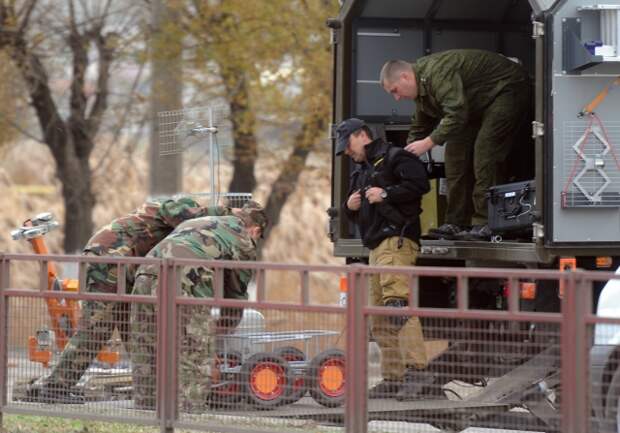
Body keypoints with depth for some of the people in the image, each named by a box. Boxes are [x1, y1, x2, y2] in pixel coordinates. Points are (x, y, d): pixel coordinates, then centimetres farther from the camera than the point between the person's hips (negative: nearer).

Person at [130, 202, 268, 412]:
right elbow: (237, 292, 24)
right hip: (182, 290, -7)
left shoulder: (194, 222, 37)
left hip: (145, 279, 7)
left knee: (147, 365, 14)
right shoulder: (243, 241, 17)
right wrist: (225, 327, 40)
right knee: (194, 367, -1)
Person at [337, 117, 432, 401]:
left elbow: (419, 183, -15)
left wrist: (386, 194, -15)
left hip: (396, 239, -10)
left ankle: (416, 369, -31)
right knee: (379, 319, 6)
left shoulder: (394, 158, 0)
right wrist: (350, 206, 11)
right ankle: (393, 378, 7)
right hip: (375, 246, 10)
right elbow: (353, 215, 33)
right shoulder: (360, 172, 29)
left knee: (397, 303, -23)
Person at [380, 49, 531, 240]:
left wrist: (429, 142, -35)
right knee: (456, 151, 3)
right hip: (481, 104, 11)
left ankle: (486, 224, -22)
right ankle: (457, 223, 4)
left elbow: (457, 114, -38)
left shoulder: (437, 73, -29)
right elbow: (419, 128, 16)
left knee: (484, 152, -20)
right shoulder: (421, 84, 5)